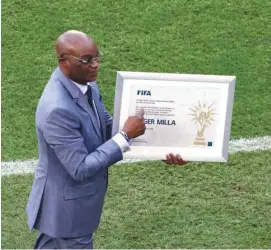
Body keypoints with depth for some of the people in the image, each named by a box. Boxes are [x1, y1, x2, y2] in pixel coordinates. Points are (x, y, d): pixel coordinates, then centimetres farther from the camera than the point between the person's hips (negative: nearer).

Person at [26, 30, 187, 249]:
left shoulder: (86, 84, -5)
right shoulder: (58, 109, -34)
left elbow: (107, 126, 7)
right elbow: (81, 169, -30)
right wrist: (126, 136, -28)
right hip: (68, 208, -9)